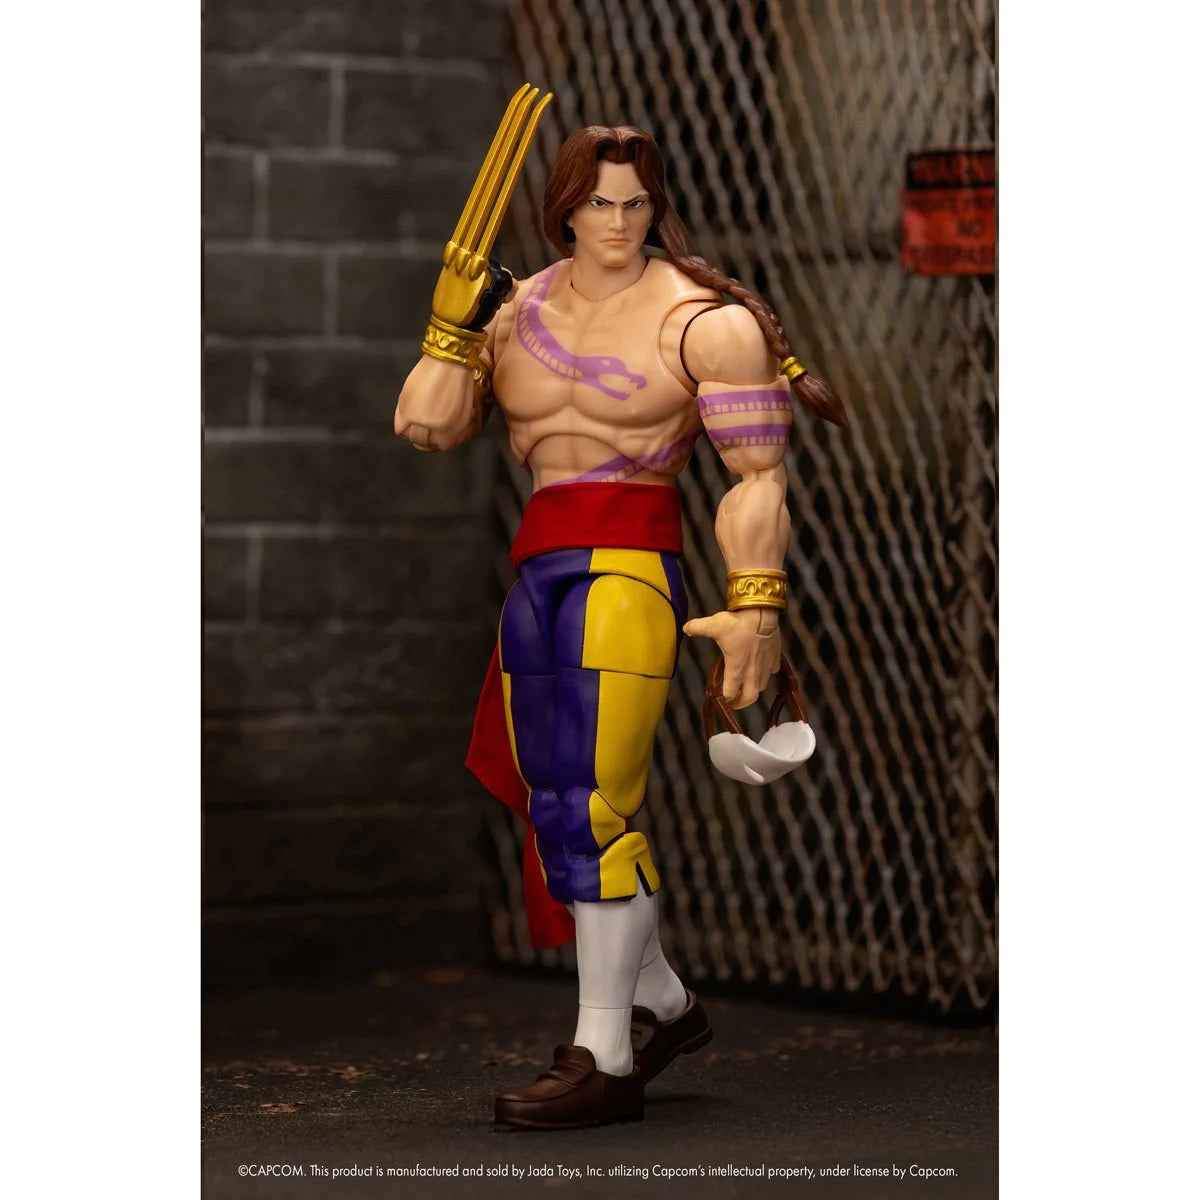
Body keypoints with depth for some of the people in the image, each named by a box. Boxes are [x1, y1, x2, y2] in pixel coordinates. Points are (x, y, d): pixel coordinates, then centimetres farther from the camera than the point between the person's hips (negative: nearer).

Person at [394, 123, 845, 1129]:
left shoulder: (703, 320, -4)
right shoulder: (518, 312, 14)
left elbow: (759, 472, -8)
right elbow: (429, 426, 8)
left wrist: (756, 605, -17)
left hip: (630, 566, -7)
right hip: (538, 571, 7)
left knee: (592, 806, -14)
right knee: (555, 807, 14)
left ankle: (605, 1061, -11)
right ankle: (662, 1004, 31)